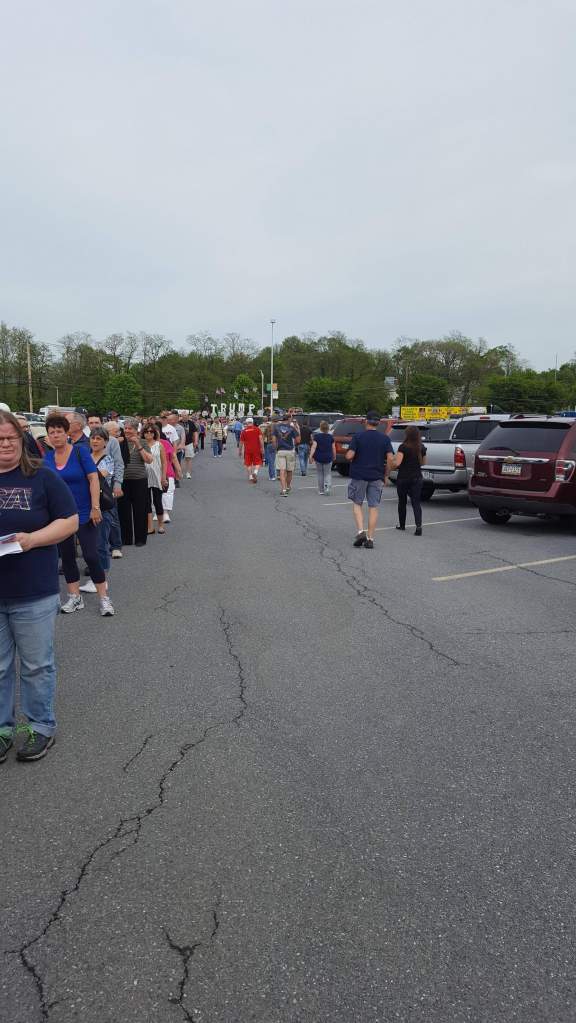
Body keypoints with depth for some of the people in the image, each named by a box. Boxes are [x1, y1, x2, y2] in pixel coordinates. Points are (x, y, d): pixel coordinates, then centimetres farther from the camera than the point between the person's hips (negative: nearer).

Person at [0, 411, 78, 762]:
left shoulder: (42, 477, -2)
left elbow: (70, 521, -2)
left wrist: (31, 539, -17)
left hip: (34, 593, -2)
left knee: (36, 665, 10)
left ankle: (41, 727, 27)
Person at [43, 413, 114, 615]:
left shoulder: (80, 451, -8)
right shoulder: (47, 458, 3)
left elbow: (93, 479, -12)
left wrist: (95, 508, -17)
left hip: (83, 514, -4)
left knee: (91, 555, -5)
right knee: (66, 556, 11)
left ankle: (104, 598, 7)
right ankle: (75, 597, 24)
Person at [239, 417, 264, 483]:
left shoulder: (244, 431, 3)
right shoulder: (257, 429, 1)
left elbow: (241, 442, 7)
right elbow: (261, 439, -8)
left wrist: (240, 451, 17)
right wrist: (262, 448, -5)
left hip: (247, 450, 1)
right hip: (256, 449, 0)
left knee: (248, 464, 10)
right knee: (257, 463, 9)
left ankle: (250, 477, 6)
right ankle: (255, 472, -16)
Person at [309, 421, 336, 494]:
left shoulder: (316, 436, -6)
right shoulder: (330, 436, -1)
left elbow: (314, 447, -15)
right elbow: (333, 448, 2)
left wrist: (311, 456, -17)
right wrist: (334, 456, 16)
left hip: (318, 458, -1)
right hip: (328, 458, 1)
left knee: (320, 473, 12)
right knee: (327, 473, 10)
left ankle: (321, 490, 16)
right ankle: (327, 487, -15)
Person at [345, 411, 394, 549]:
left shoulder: (358, 436, -6)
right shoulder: (385, 439, 1)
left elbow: (349, 456, -14)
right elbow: (390, 458, -7)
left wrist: (349, 456, 9)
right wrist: (385, 474, 4)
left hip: (359, 475, -2)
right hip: (377, 477, 2)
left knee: (357, 504, 13)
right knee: (373, 507, 7)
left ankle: (360, 531, -4)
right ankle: (370, 538, 7)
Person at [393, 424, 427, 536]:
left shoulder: (403, 447, -13)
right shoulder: (422, 447, 3)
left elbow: (397, 463, -19)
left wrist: (391, 467, 0)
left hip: (403, 478, -3)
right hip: (417, 478, 3)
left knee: (402, 502, 14)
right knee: (416, 502, 1)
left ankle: (402, 524, 26)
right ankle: (419, 526, -16)